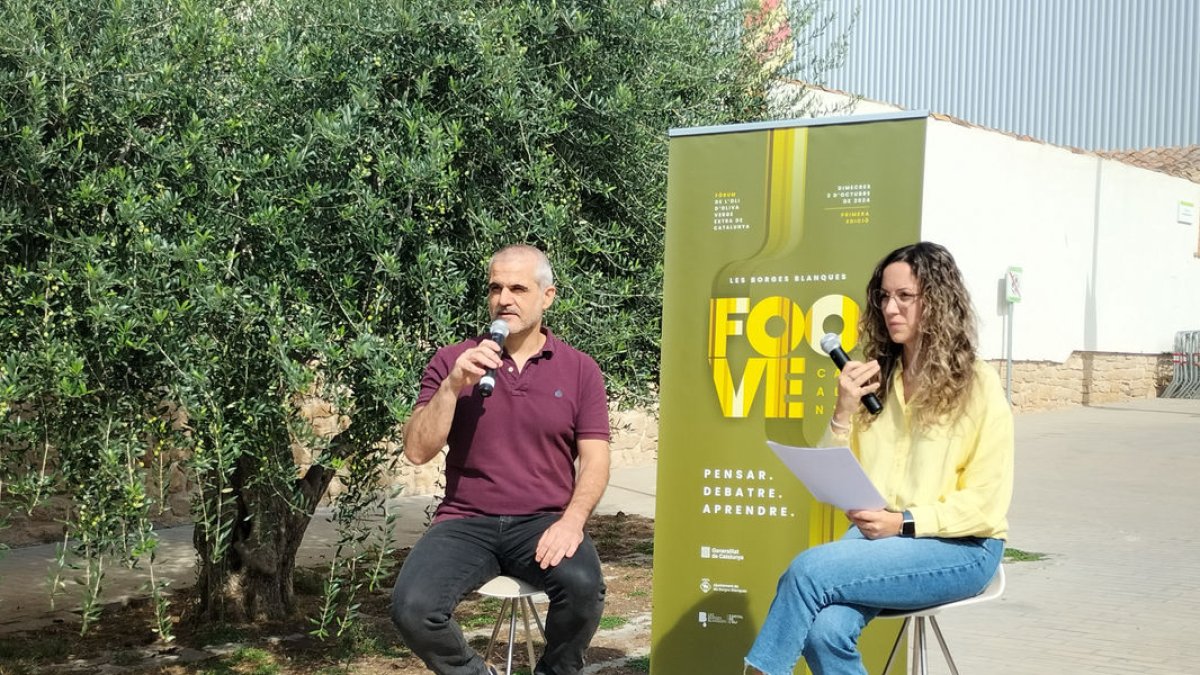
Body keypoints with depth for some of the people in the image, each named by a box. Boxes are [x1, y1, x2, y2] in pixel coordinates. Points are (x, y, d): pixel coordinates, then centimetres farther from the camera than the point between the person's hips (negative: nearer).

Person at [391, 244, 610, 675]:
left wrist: (572, 520, -18)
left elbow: (594, 462, 1)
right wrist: (452, 385, -15)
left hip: (544, 521, 0)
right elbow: (417, 452, -2)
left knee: (583, 586, -32)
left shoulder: (580, 370, 5)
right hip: (466, 522, 0)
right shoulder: (452, 361, 5)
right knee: (411, 608, -27)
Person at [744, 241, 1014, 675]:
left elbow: (987, 503, -6)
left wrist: (905, 523, -16)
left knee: (809, 569, -28)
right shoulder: (873, 379, 10)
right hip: (876, 536, 4)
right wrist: (843, 412, -5)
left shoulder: (978, 385, -3)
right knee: (824, 630, -28)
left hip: (959, 548, -4)